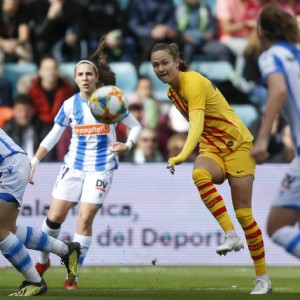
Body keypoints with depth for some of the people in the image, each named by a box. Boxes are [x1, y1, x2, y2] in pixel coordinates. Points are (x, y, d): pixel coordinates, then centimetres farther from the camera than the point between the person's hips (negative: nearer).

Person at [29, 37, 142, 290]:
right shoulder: (70, 105, 0)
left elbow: (135, 126, 3)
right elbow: (53, 136, 9)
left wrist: (127, 145, -16)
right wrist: (34, 162, 3)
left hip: (102, 168, -2)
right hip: (74, 165, 3)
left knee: (85, 219, -13)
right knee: (54, 216, -2)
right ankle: (43, 261, 23)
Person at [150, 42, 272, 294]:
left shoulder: (193, 83, -21)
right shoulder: (172, 91, 4)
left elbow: (197, 124, -36)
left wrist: (182, 156, -49)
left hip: (236, 145, -6)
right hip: (212, 148, 6)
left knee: (243, 212, -6)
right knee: (199, 174, -31)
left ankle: (263, 278, 4)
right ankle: (231, 235, -31)